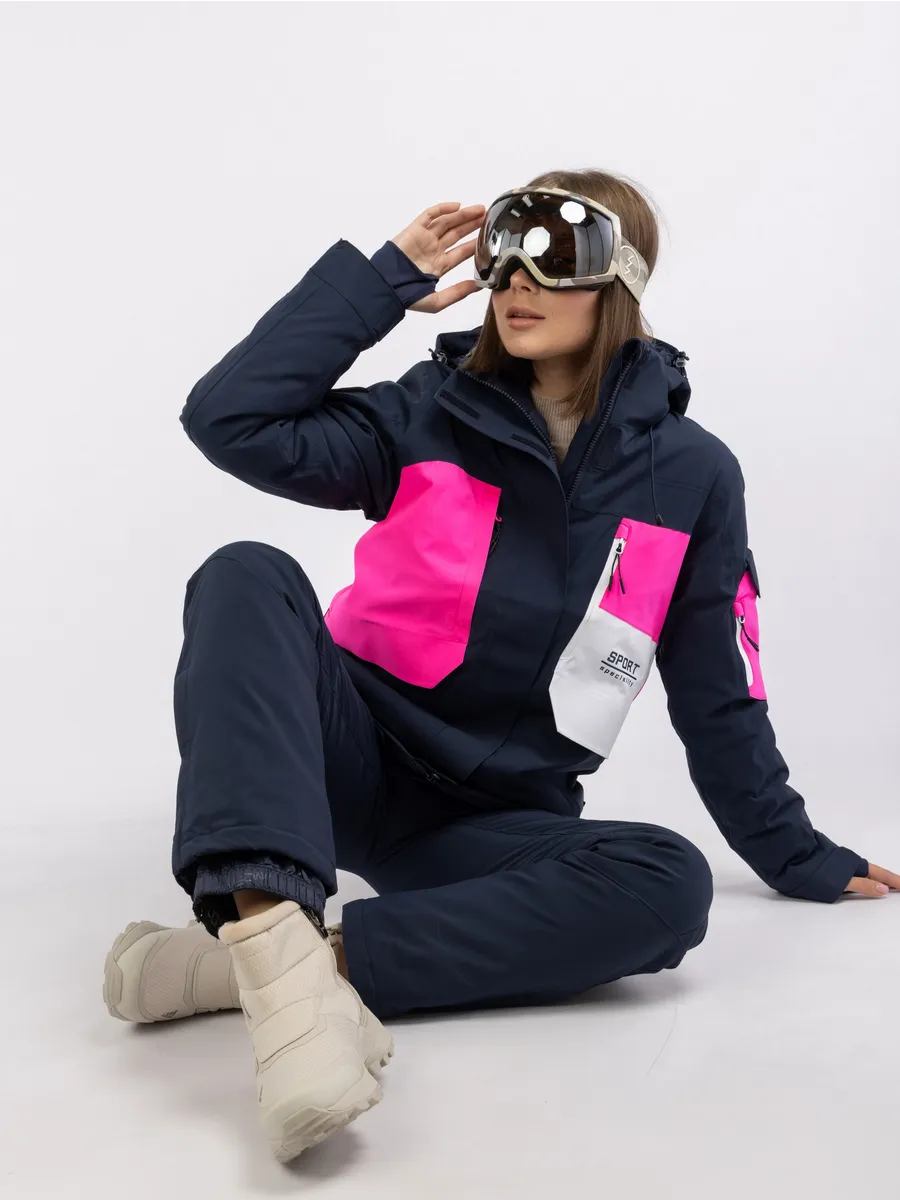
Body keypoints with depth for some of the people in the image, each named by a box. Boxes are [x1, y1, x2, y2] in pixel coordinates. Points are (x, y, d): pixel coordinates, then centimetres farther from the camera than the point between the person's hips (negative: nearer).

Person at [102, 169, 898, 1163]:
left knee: (669, 884, -30)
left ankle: (279, 956, -36)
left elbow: (719, 699, 9)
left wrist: (795, 855, 13)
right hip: (354, 755, 0)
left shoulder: (692, 475, 3)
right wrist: (383, 279, -7)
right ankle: (272, 932, -49)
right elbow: (231, 420, -10)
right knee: (249, 577, -28)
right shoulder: (431, 415, 3)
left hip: (494, 817, 1)